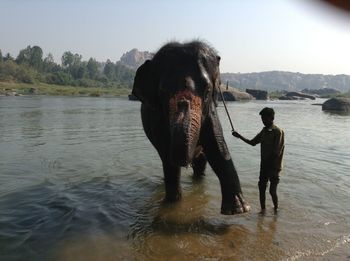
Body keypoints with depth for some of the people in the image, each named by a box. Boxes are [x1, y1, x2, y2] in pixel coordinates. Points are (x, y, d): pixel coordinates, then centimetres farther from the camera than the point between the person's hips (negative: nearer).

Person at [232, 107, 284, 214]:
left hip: (274, 166, -7)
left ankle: (276, 208, 23)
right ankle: (263, 209, 20)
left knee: (272, 190, 0)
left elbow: (277, 152, -18)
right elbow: (253, 142, 15)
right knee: (261, 187, 8)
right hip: (264, 165, 7)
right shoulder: (264, 130, 8)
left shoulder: (278, 132, -16)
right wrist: (240, 136, 6)